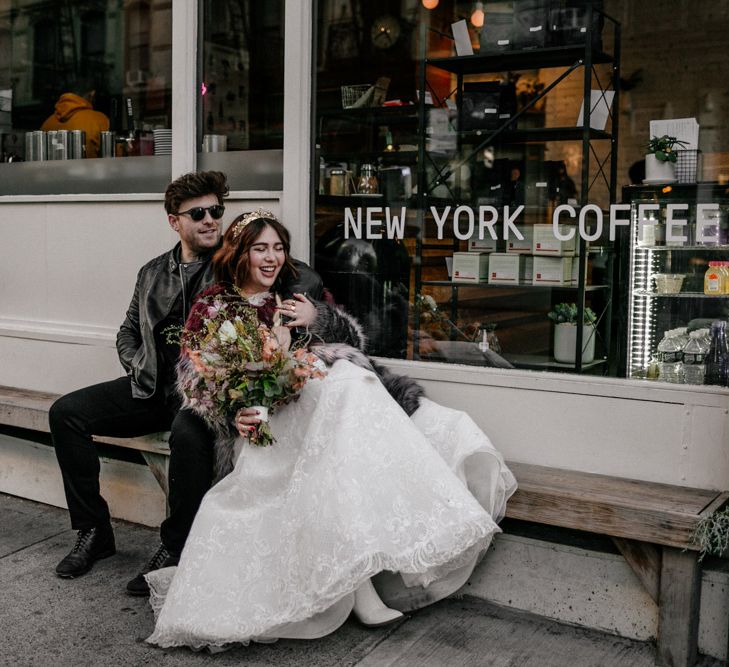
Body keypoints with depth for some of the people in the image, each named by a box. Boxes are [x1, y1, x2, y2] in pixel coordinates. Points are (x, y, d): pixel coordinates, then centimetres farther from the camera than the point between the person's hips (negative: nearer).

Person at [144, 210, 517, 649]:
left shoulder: (294, 295, 24)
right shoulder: (213, 306, 13)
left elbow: (357, 339, 18)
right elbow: (193, 378, 3)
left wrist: (318, 317, -1)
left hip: (315, 395, 5)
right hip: (263, 419, -4)